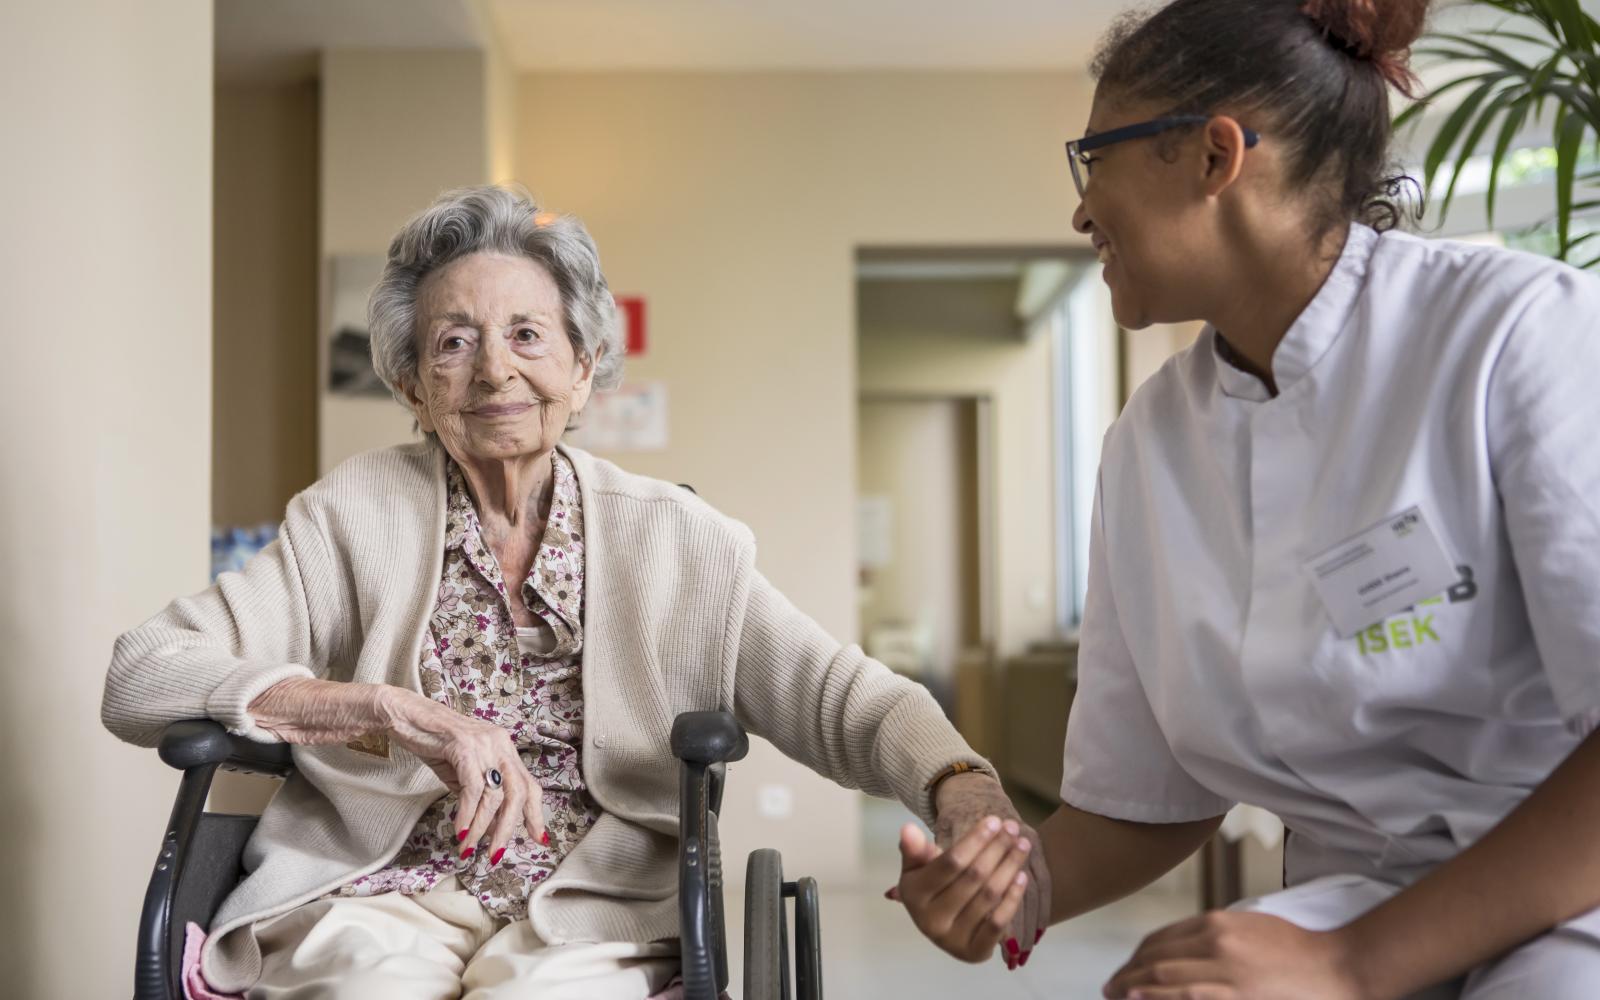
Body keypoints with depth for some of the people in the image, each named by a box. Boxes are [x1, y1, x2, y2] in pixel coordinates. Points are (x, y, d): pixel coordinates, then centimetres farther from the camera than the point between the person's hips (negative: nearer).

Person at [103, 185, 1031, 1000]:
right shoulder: (355, 516, 4)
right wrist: (393, 711, -18)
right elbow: (139, 676, -5)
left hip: (591, 919, 0)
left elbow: (847, 698, -2)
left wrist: (964, 789, -24)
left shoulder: (679, 540, 5)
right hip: (381, 897, 1)